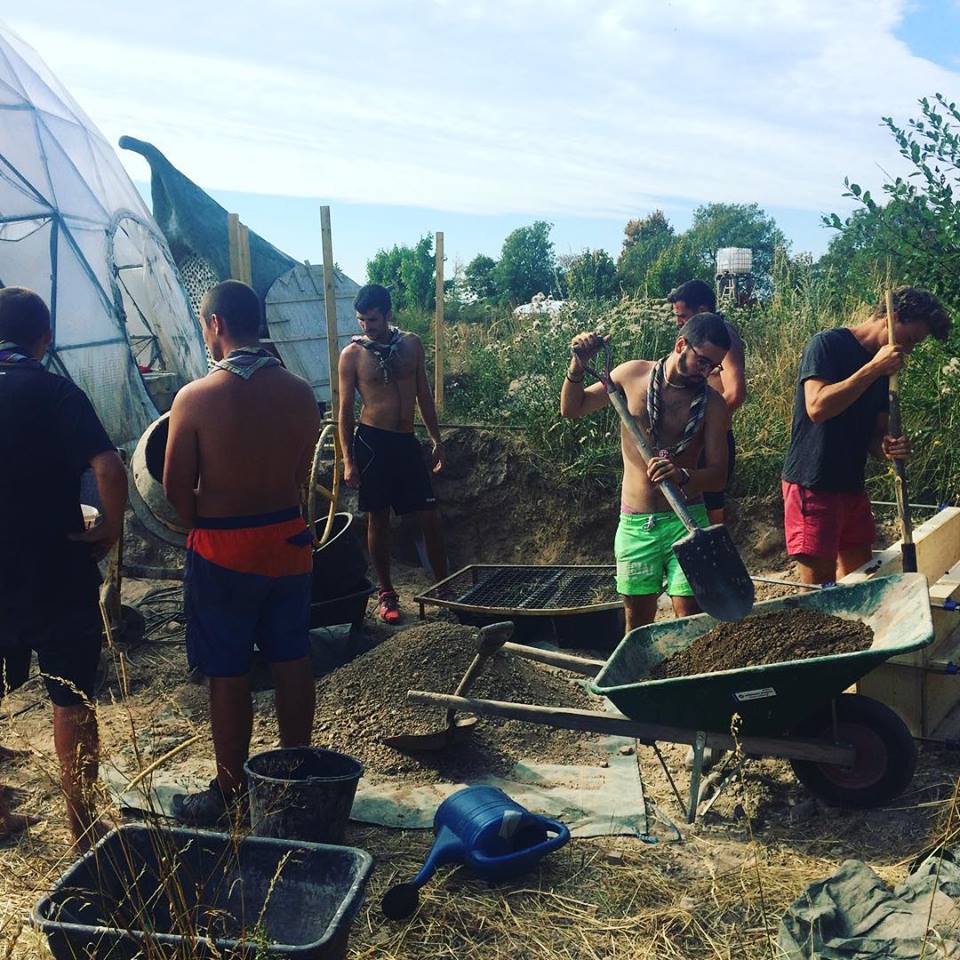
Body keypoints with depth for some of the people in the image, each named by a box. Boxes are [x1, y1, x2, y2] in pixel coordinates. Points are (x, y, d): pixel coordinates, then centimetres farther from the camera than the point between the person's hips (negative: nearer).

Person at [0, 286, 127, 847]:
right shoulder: (56, 392, -11)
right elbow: (109, 469, -25)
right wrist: (112, 528, -9)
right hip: (58, 574, -4)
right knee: (74, 703, 7)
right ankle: (84, 827, 16)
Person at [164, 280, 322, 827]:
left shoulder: (196, 398, -16)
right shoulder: (299, 392, -4)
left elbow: (176, 490, -9)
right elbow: (301, 474, 5)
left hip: (223, 552, -4)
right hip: (288, 540, 5)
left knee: (229, 676, 8)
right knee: (292, 661, 16)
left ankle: (231, 796, 21)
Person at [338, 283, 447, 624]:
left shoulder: (411, 343, 6)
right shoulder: (352, 354, -3)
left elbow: (423, 394, 13)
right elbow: (346, 409, -2)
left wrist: (437, 440, 12)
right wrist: (348, 460, -6)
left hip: (407, 441, 3)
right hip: (372, 441, -3)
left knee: (430, 517, 2)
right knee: (378, 518, 4)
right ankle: (387, 593, 18)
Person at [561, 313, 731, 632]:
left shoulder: (712, 404, -3)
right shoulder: (633, 374, 1)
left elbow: (718, 474, -5)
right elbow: (572, 408, 12)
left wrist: (682, 476, -26)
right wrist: (578, 365, -6)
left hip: (686, 521, -1)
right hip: (635, 524, 1)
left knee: (690, 615, -7)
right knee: (637, 620, 9)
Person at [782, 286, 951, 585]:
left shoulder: (885, 370, 13)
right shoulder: (827, 344, -9)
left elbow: (875, 433, 15)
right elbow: (817, 408, -23)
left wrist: (889, 447, -9)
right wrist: (874, 368, -19)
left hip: (853, 487, 8)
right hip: (812, 484, -8)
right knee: (819, 583, -7)